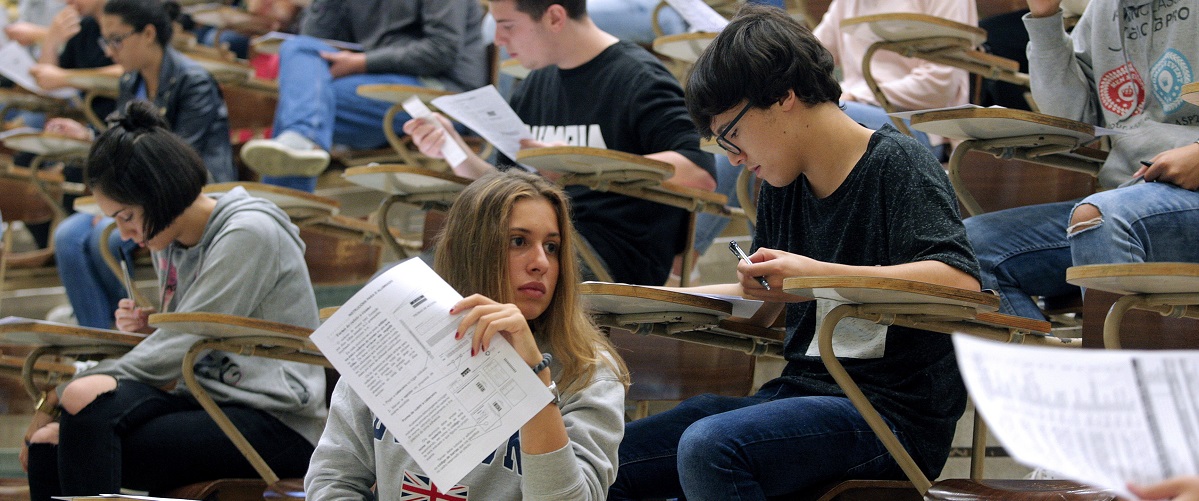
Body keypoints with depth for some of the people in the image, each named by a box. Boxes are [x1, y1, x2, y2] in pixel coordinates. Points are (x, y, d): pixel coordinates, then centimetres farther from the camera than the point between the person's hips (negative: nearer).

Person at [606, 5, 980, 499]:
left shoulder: (897, 165, -8)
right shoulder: (781, 188, 14)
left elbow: (961, 284, -24)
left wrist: (819, 275, -28)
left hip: (894, 414, -8)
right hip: (802, 393, 8)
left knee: (709, 448, -32)